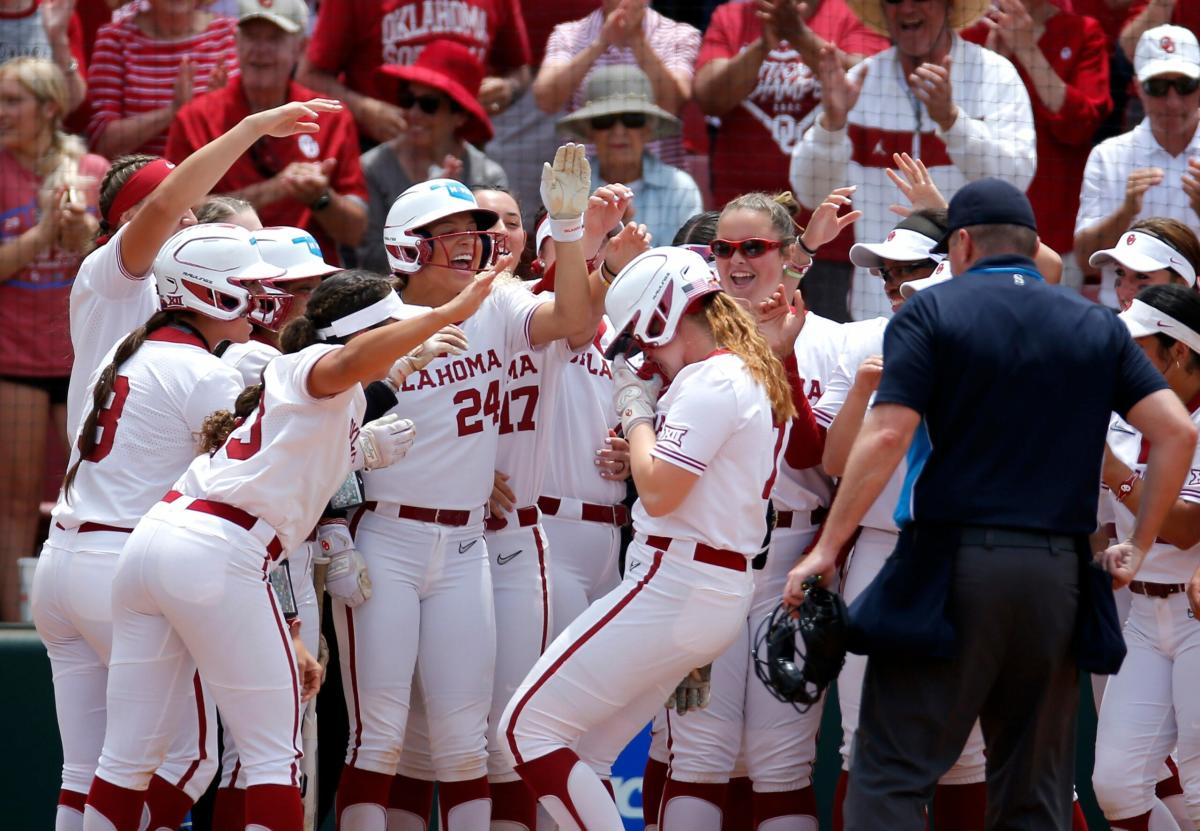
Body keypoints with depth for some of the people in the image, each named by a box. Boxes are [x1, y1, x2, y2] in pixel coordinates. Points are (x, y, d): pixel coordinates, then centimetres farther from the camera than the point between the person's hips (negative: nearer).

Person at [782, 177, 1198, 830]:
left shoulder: (931, 313, -1)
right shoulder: (1097, 327, 12)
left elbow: (886, 437, -11)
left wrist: (827, 549, -6)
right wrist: (1139, 545, 12)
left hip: (950, 570, -4)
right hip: (1058, 575, 4)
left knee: (890, 774, -3)